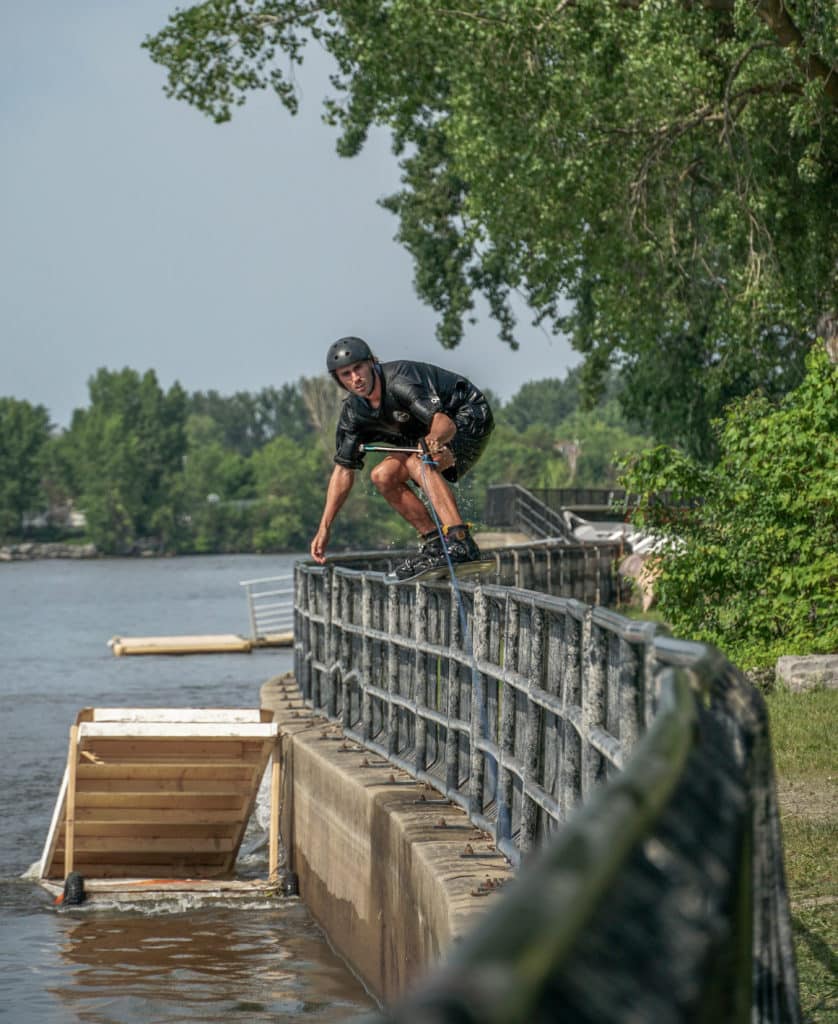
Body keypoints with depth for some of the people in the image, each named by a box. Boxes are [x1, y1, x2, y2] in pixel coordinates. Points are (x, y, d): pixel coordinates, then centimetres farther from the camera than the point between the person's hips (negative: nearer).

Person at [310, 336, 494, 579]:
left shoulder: (399, 381, -30)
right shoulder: (354, 411, -7)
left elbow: (445, 423, -41)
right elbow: (343, 469, 0)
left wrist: (433, 441, -65)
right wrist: (324, 528, -4)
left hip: (471, 416, -8)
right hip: (431, 436, 8)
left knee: (418, 462, -32)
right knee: (383, 476, -6)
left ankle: (461, 543, -43)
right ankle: (435, 543, -1)